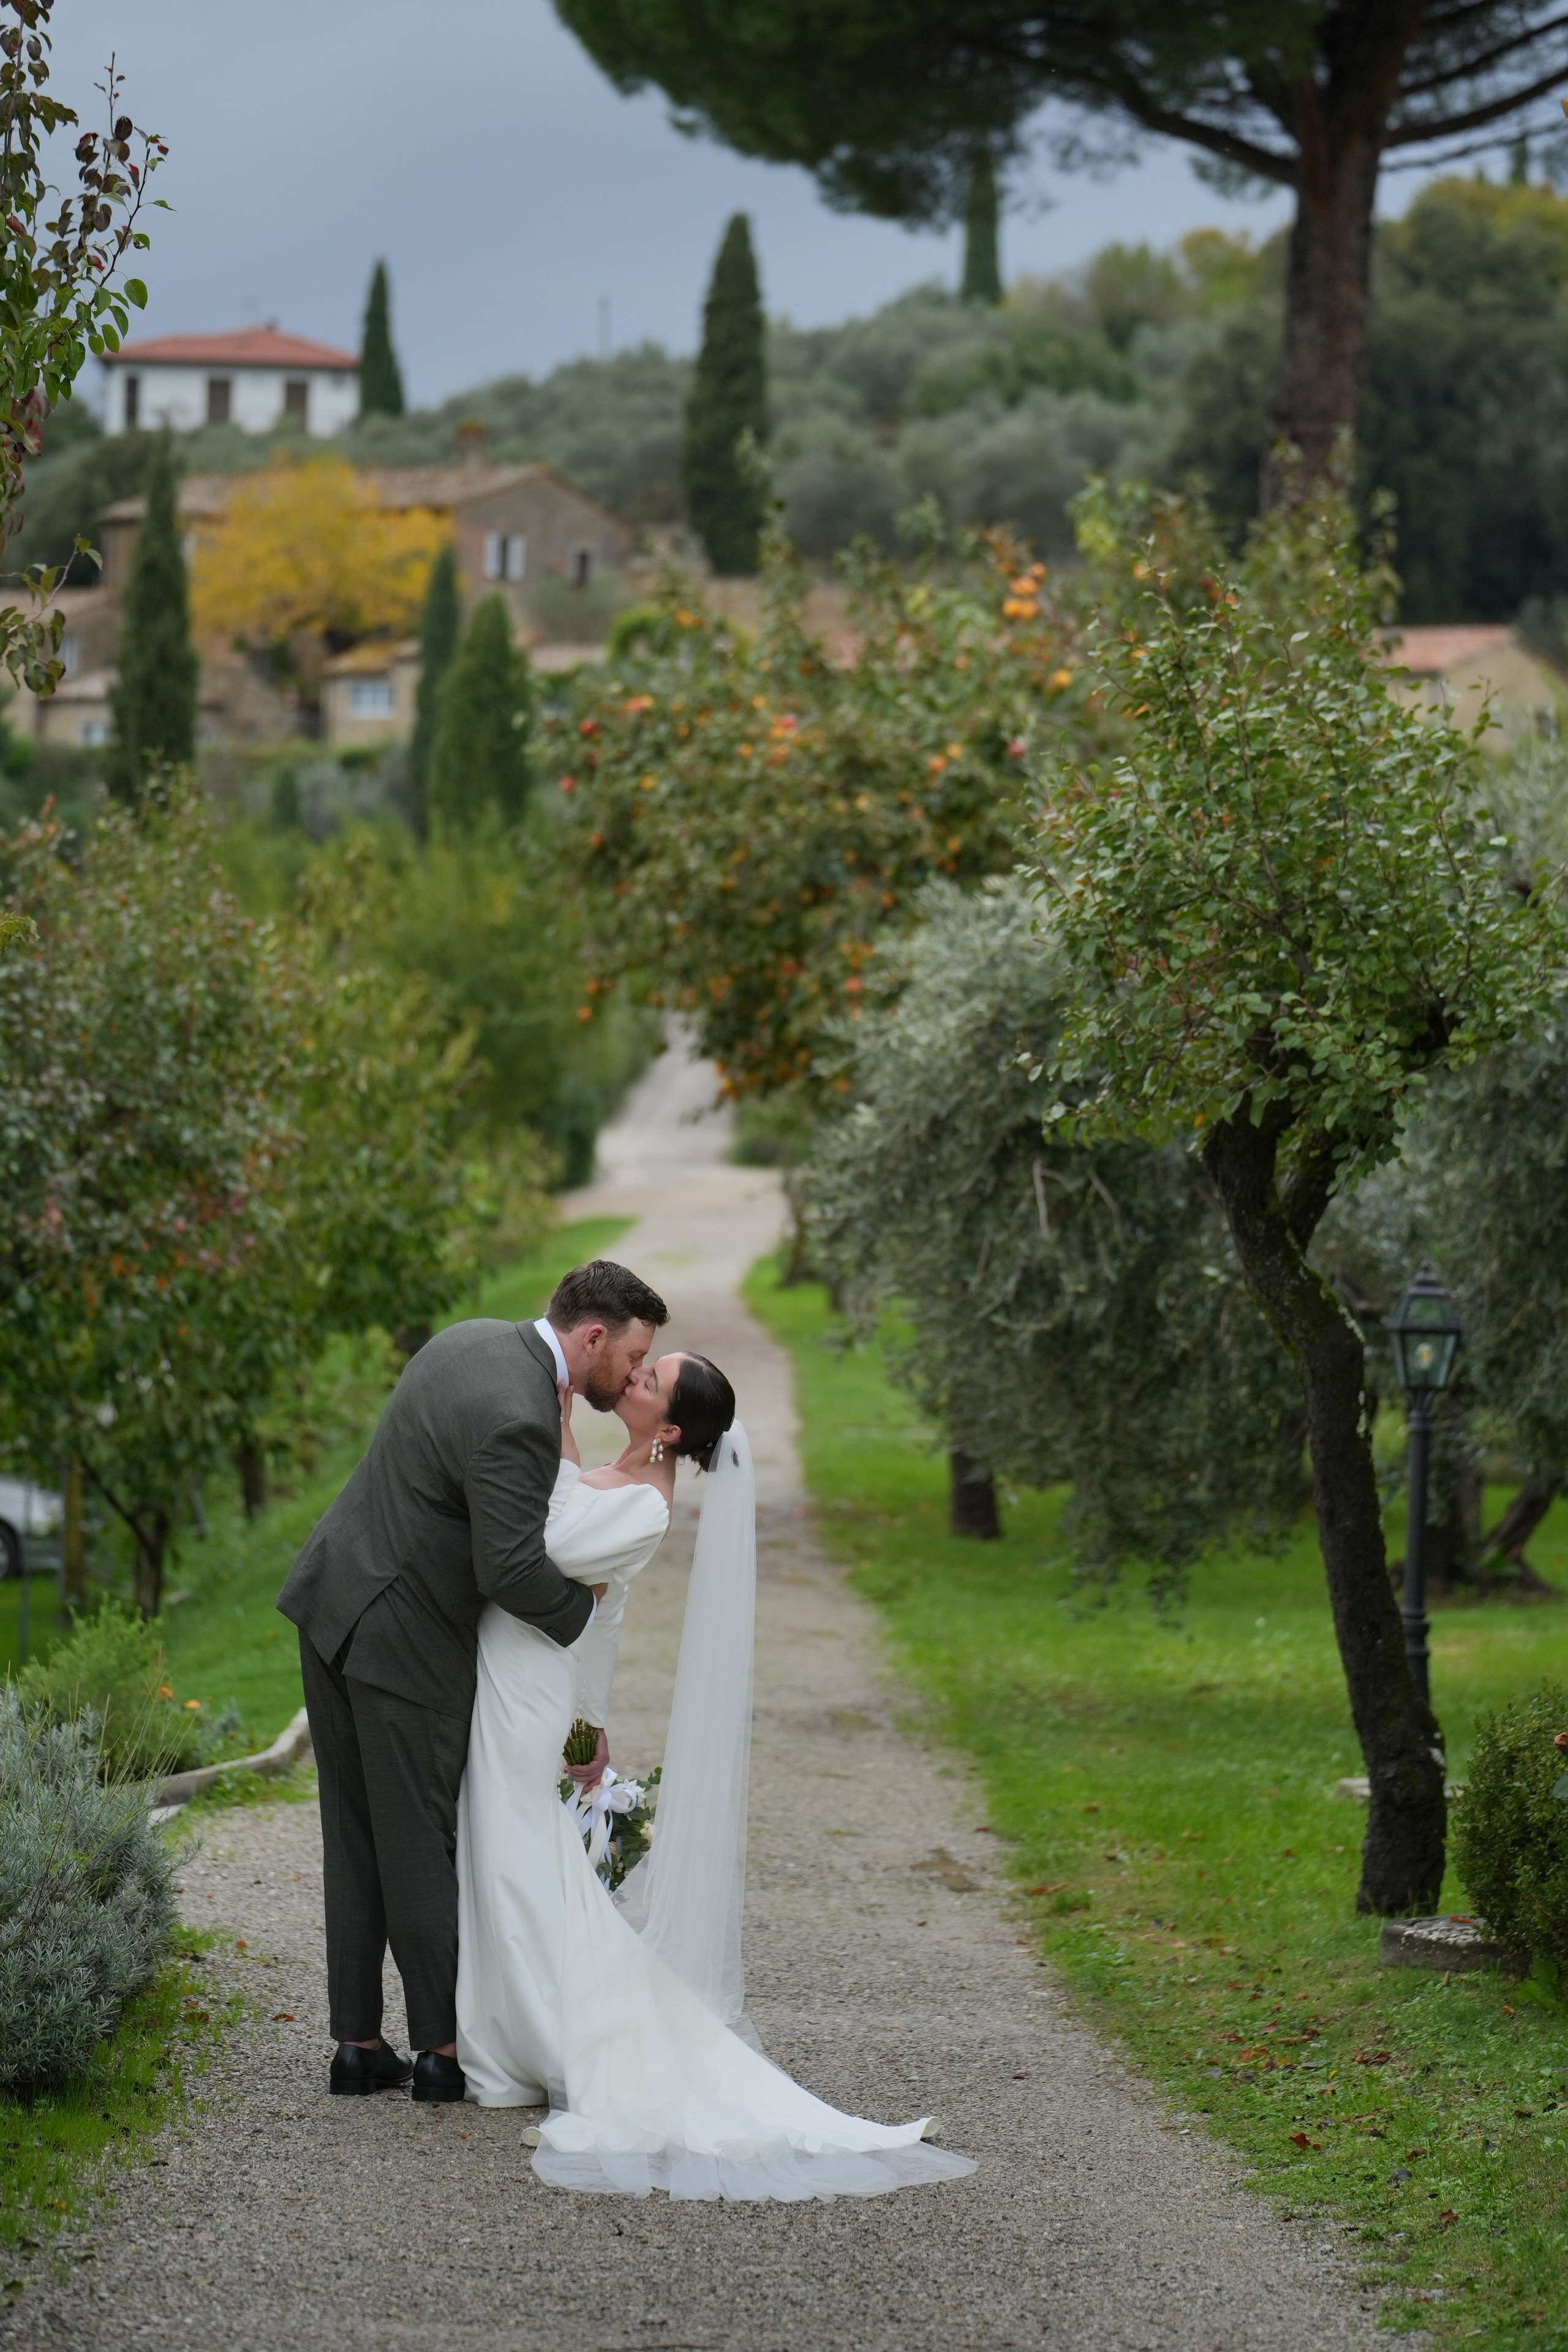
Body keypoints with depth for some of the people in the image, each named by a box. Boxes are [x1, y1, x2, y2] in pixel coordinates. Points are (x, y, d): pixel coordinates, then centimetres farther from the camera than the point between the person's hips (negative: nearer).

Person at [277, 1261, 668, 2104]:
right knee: (419, 1839, 1)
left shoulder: (474, 1339, 6)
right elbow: (512, 1573, -27)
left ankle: (357, 2045, 17)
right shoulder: (517, 1420, -24)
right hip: (401, 1639, -9)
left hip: (333, 1604, 9)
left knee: (356, 1836, 12)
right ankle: (443, 2048, 10)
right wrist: (580, 1604, -7)